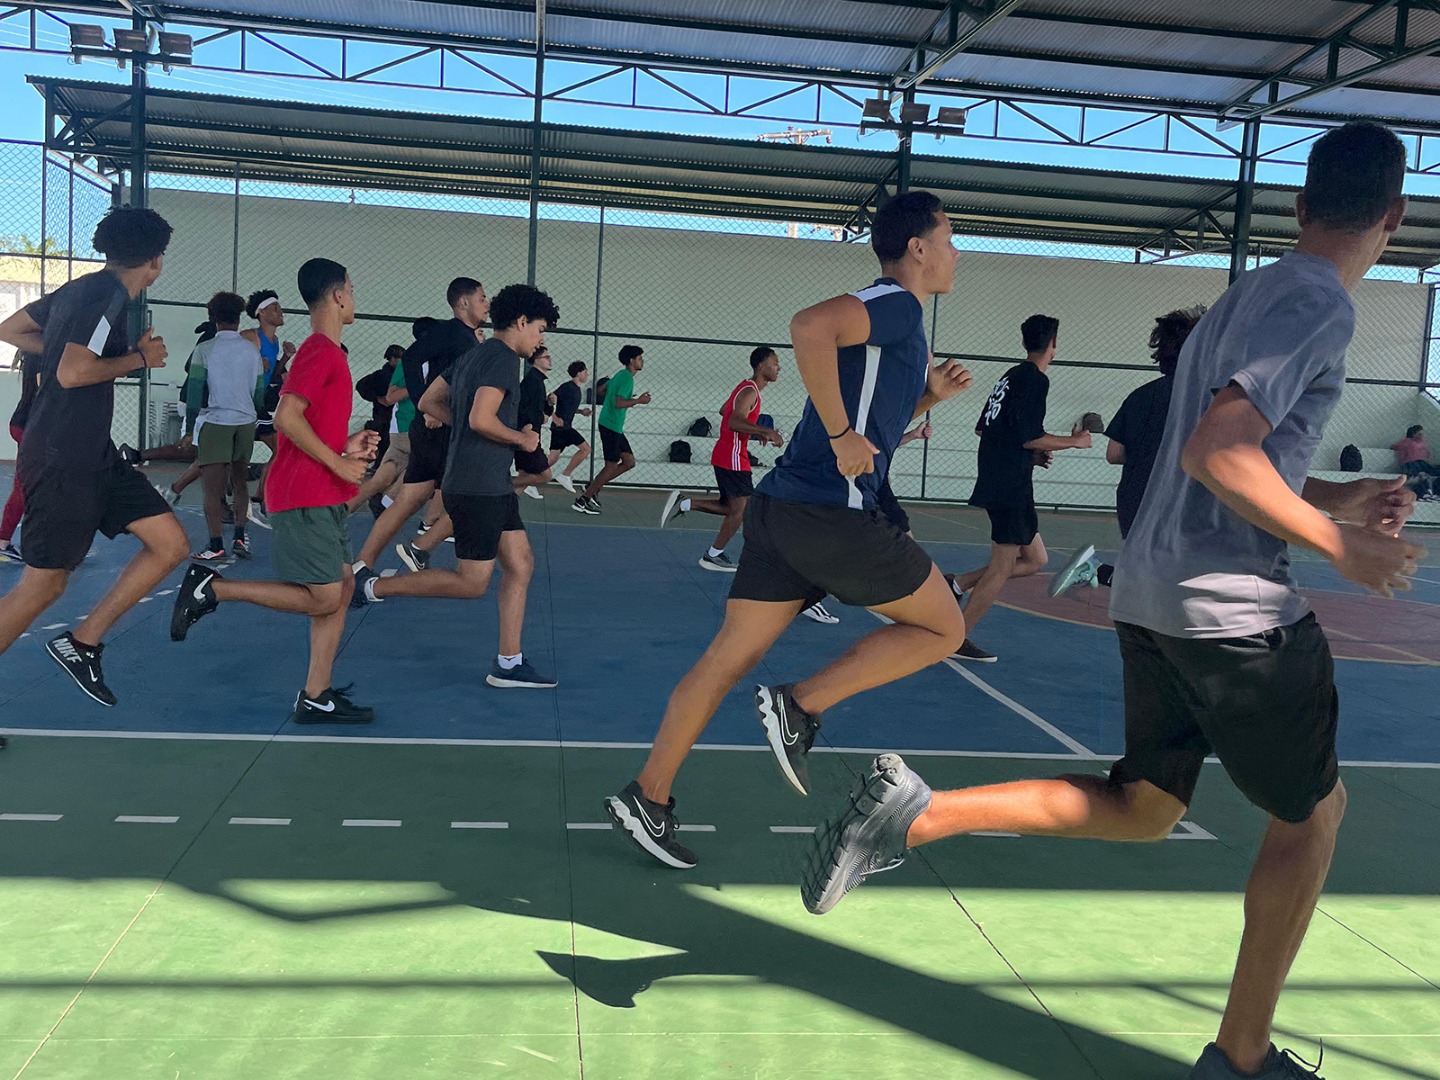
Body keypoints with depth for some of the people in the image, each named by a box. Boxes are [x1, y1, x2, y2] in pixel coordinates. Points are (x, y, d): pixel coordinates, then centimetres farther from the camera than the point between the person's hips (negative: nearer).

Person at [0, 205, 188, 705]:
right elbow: (72, 373, -25)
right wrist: (139, 357, -12)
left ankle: (80, 644, 12)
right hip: (62, 462, -10)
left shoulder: (81, 290, 14)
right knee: (43, 585, -1)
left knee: (171, 543, 4)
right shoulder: (108, 296, -15)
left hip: (93, 456, 10)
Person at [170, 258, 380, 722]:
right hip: (305, 497, -10)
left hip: (322, 496, 10)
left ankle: (316, 697, 11)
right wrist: (338, 463, -17)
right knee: (323, 597, -7)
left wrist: (346, 446, 10)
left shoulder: (325, 353, 18)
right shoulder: (320, 352, -13)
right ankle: (212, 586, -2)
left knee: (342, 586, 9)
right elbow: (287, 417, -22)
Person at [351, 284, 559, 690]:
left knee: (521, 564, 9)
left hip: (493, 487, 10)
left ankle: (508, 664, 12)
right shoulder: (503, 358, -14)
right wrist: (522, 439, -9)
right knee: (471, 583, -3)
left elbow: (429, 402, 19)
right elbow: (481, 419, -25)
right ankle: (372, 586, 5)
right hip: (479, 488, -10)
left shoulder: (473, 355, 16)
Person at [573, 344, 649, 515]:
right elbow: (618, 403, -26)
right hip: (611, 426, -10)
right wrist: (639, 401, -16)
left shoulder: (620, 375, 14)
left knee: (629, 462, 11)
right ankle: (582, 500, 0)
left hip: (614, 427, 10)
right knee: (611, 466, -5)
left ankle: (594, 488, 14)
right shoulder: (627, 378, -16)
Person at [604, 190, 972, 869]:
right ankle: (801, 706, 0)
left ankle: (646, 798, 14)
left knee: (729, 658, 10)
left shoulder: (890, 318, 24)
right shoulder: (897, 305, -7)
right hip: (833, 515, -9)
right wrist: (842, 436, -22)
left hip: (782, 508, 9)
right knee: (943, 628, 7)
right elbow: (809, 327, -27)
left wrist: (929, 395, 19)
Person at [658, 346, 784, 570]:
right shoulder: (750, 392, -17)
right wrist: (767, 432, -34)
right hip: (733, 458, -10)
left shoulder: (746, 387, 14)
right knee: (741, 509, -3)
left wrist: (756, 433, 25)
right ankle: (713, 556, 6)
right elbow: (734, 422, -31)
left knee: (730, 507, 15)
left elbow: (724, 410, 28)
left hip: (725, 456, 10)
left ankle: (682, 503, 11)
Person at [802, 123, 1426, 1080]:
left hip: (1152, 594, 9)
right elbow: (1215, 455, -23)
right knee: (1314, 811, 11)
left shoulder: (1254, 293, 17)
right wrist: (1339, 544, -14)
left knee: (1142, 809, 16)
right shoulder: (1318, 304, -13)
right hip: (1233, 605, -9)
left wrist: (1335, 498, 20)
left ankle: (919, 813, 1)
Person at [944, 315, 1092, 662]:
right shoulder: (1035, 379, -10)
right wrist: (1075, 441, -4)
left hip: (995, 482, 9)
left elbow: (981, 429, 21)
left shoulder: (1010, 376, 17)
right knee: (1003, 566, -3)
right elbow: (1031, 437, -18)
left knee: (1035, 559, 14)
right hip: (1011, 486, -9)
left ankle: (958, 583, 8)